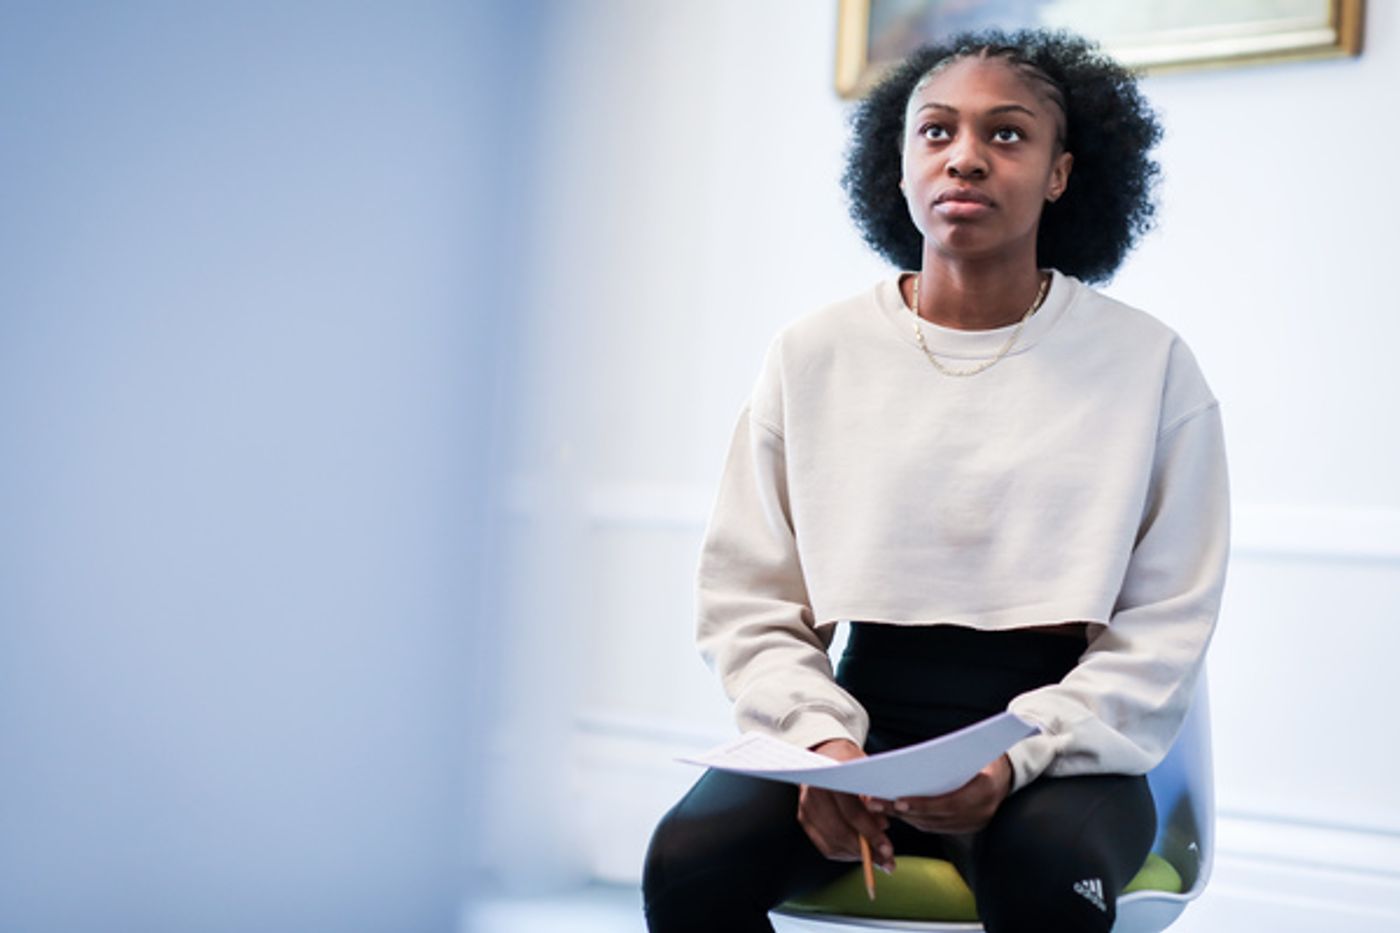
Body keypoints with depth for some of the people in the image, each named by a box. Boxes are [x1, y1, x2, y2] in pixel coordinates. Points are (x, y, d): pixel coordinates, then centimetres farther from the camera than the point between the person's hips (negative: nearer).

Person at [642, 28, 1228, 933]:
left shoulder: (1149, 364, 2)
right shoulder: (814, 354, 5)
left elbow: (1165, 627, -1)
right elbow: (747, 601, 5)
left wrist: (1018, 757, -17)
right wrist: (821, 738, -15)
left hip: (1059, 737, -1)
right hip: (865, 714, 2)